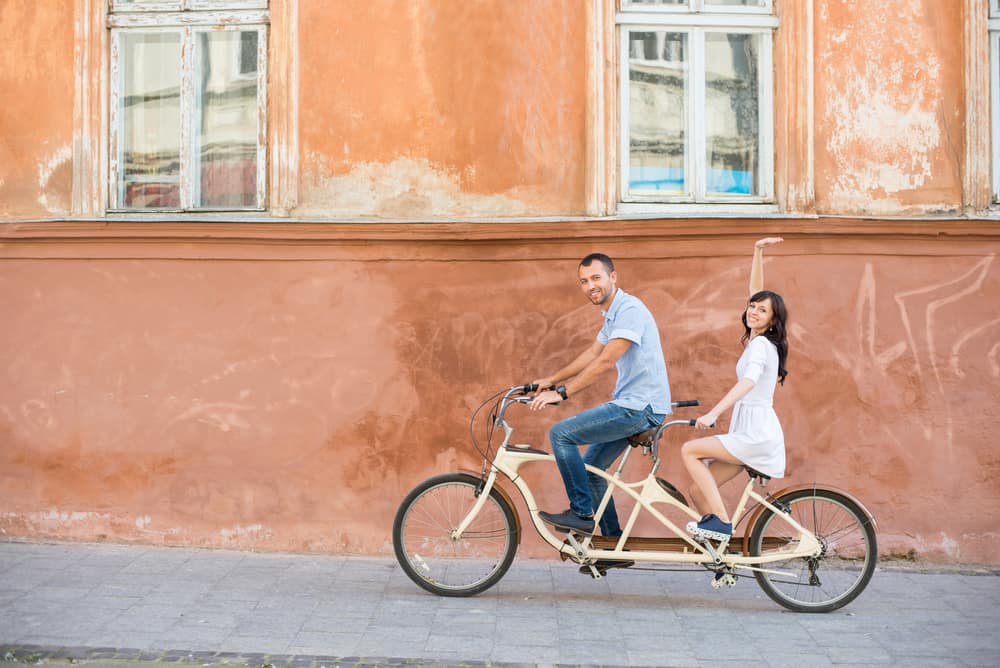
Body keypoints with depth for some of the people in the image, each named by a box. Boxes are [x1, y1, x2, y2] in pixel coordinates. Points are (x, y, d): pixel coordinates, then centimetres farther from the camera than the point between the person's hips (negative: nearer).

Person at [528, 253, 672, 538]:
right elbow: (592, 354, 24)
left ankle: (581, 514, -5)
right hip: (631, 405, 10)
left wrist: (562, 393, -21)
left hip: (641, 406, -10)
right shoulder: (612, 314, 16)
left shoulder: (630, 310, -17)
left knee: (560, 434, -14)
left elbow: (605, 361, -23)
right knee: (590, 468, 14)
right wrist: (550, 380, 21)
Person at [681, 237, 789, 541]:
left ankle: (721, 521, -13)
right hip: (753, 433, 9)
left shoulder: (761, 344, -12)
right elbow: (755, 291, 17)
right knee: (698, 491, 2)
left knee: (689, 450, -14)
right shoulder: (759, 340, 13)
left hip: (757, 434, -9)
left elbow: (748, 382, -29)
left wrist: (713, 414, -39)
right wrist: (758, 252, 11)